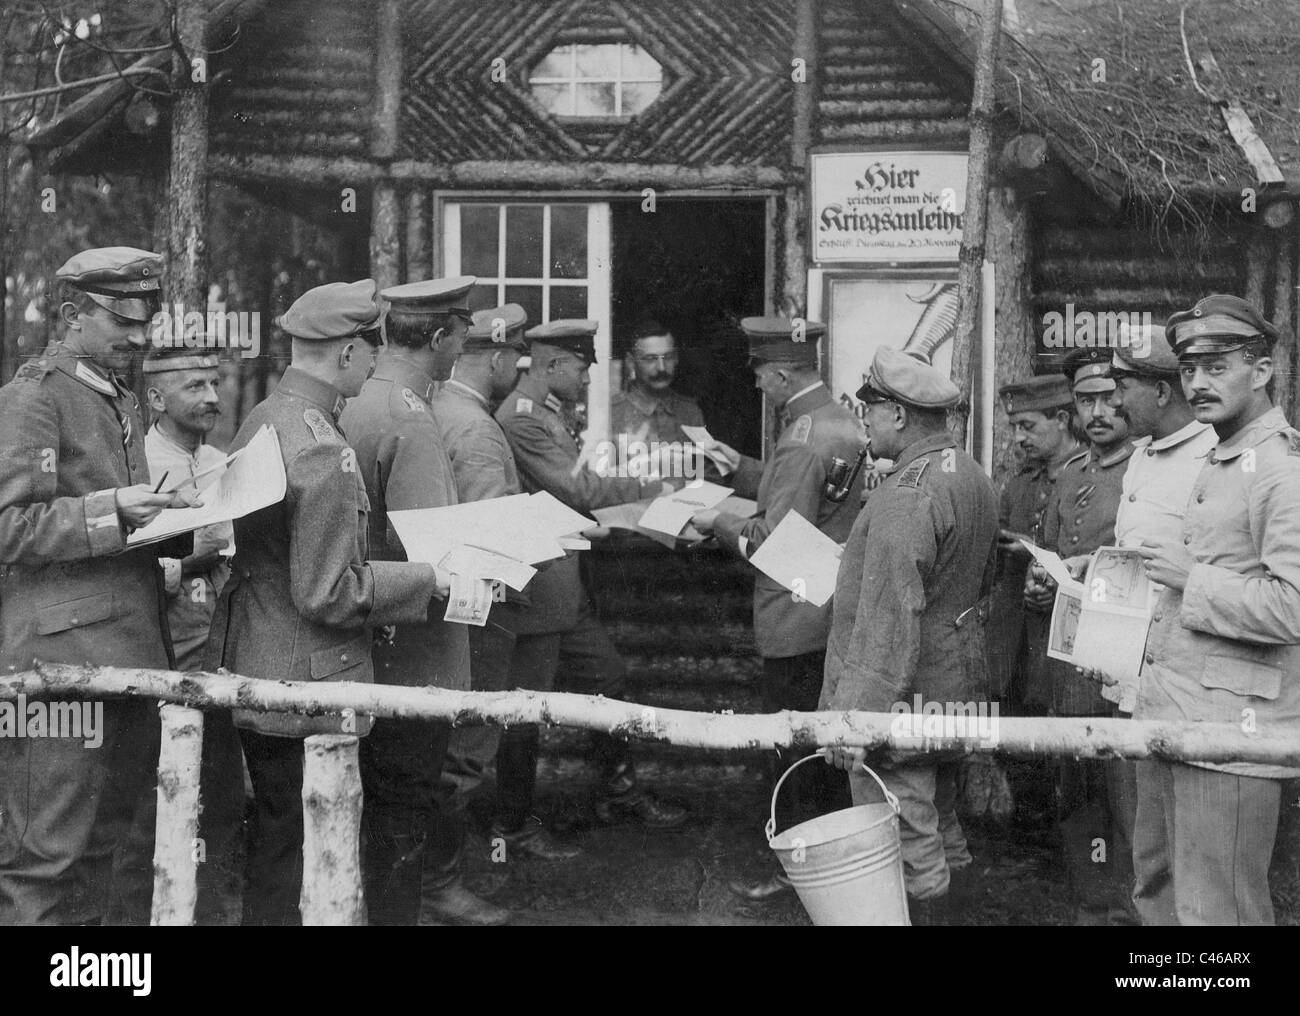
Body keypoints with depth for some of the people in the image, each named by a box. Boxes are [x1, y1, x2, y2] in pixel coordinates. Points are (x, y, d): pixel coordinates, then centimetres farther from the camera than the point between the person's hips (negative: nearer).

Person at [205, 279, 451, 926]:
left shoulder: (260, 420, 6)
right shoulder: (324, 452, -22)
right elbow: (327, 595, -22)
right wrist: (428, 580, -12)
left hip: (251, 673, 9)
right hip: (305, 688, -9)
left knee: (272, 837, 21)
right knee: (292, 852, 4)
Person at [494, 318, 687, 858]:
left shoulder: (546, 413, 14)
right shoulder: (521, 419, -19)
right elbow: (578, 490, -22)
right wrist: (648, 486, -11)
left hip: (566, 585, 11)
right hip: (535, 586, -11)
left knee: (608, 674, 17)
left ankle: (619, 791, 32)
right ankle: (513, 826, 12)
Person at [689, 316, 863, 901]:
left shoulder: (802, 441, -22)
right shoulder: (842, 420, 8)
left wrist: (719, 523, -11)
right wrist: (737, 466, 14)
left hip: (797, 625, -10)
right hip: (839, 613, 10)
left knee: (793, 748, 1)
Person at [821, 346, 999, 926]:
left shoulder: (906, 497, -21)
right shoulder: (973, 477, 10)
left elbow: (888, 622, -25)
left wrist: (853, 714, -24)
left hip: (901, 703, -10)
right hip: (956, 692, 10)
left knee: (905, 847, -2)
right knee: (940, 831, 20)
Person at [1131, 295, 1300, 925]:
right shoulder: (1211, 462, 17)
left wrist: (1192, 579, -17)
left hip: (1229, 730, -10)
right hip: (1170, 719, 10)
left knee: (1213, 912, -1)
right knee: (1156, 891, 20)